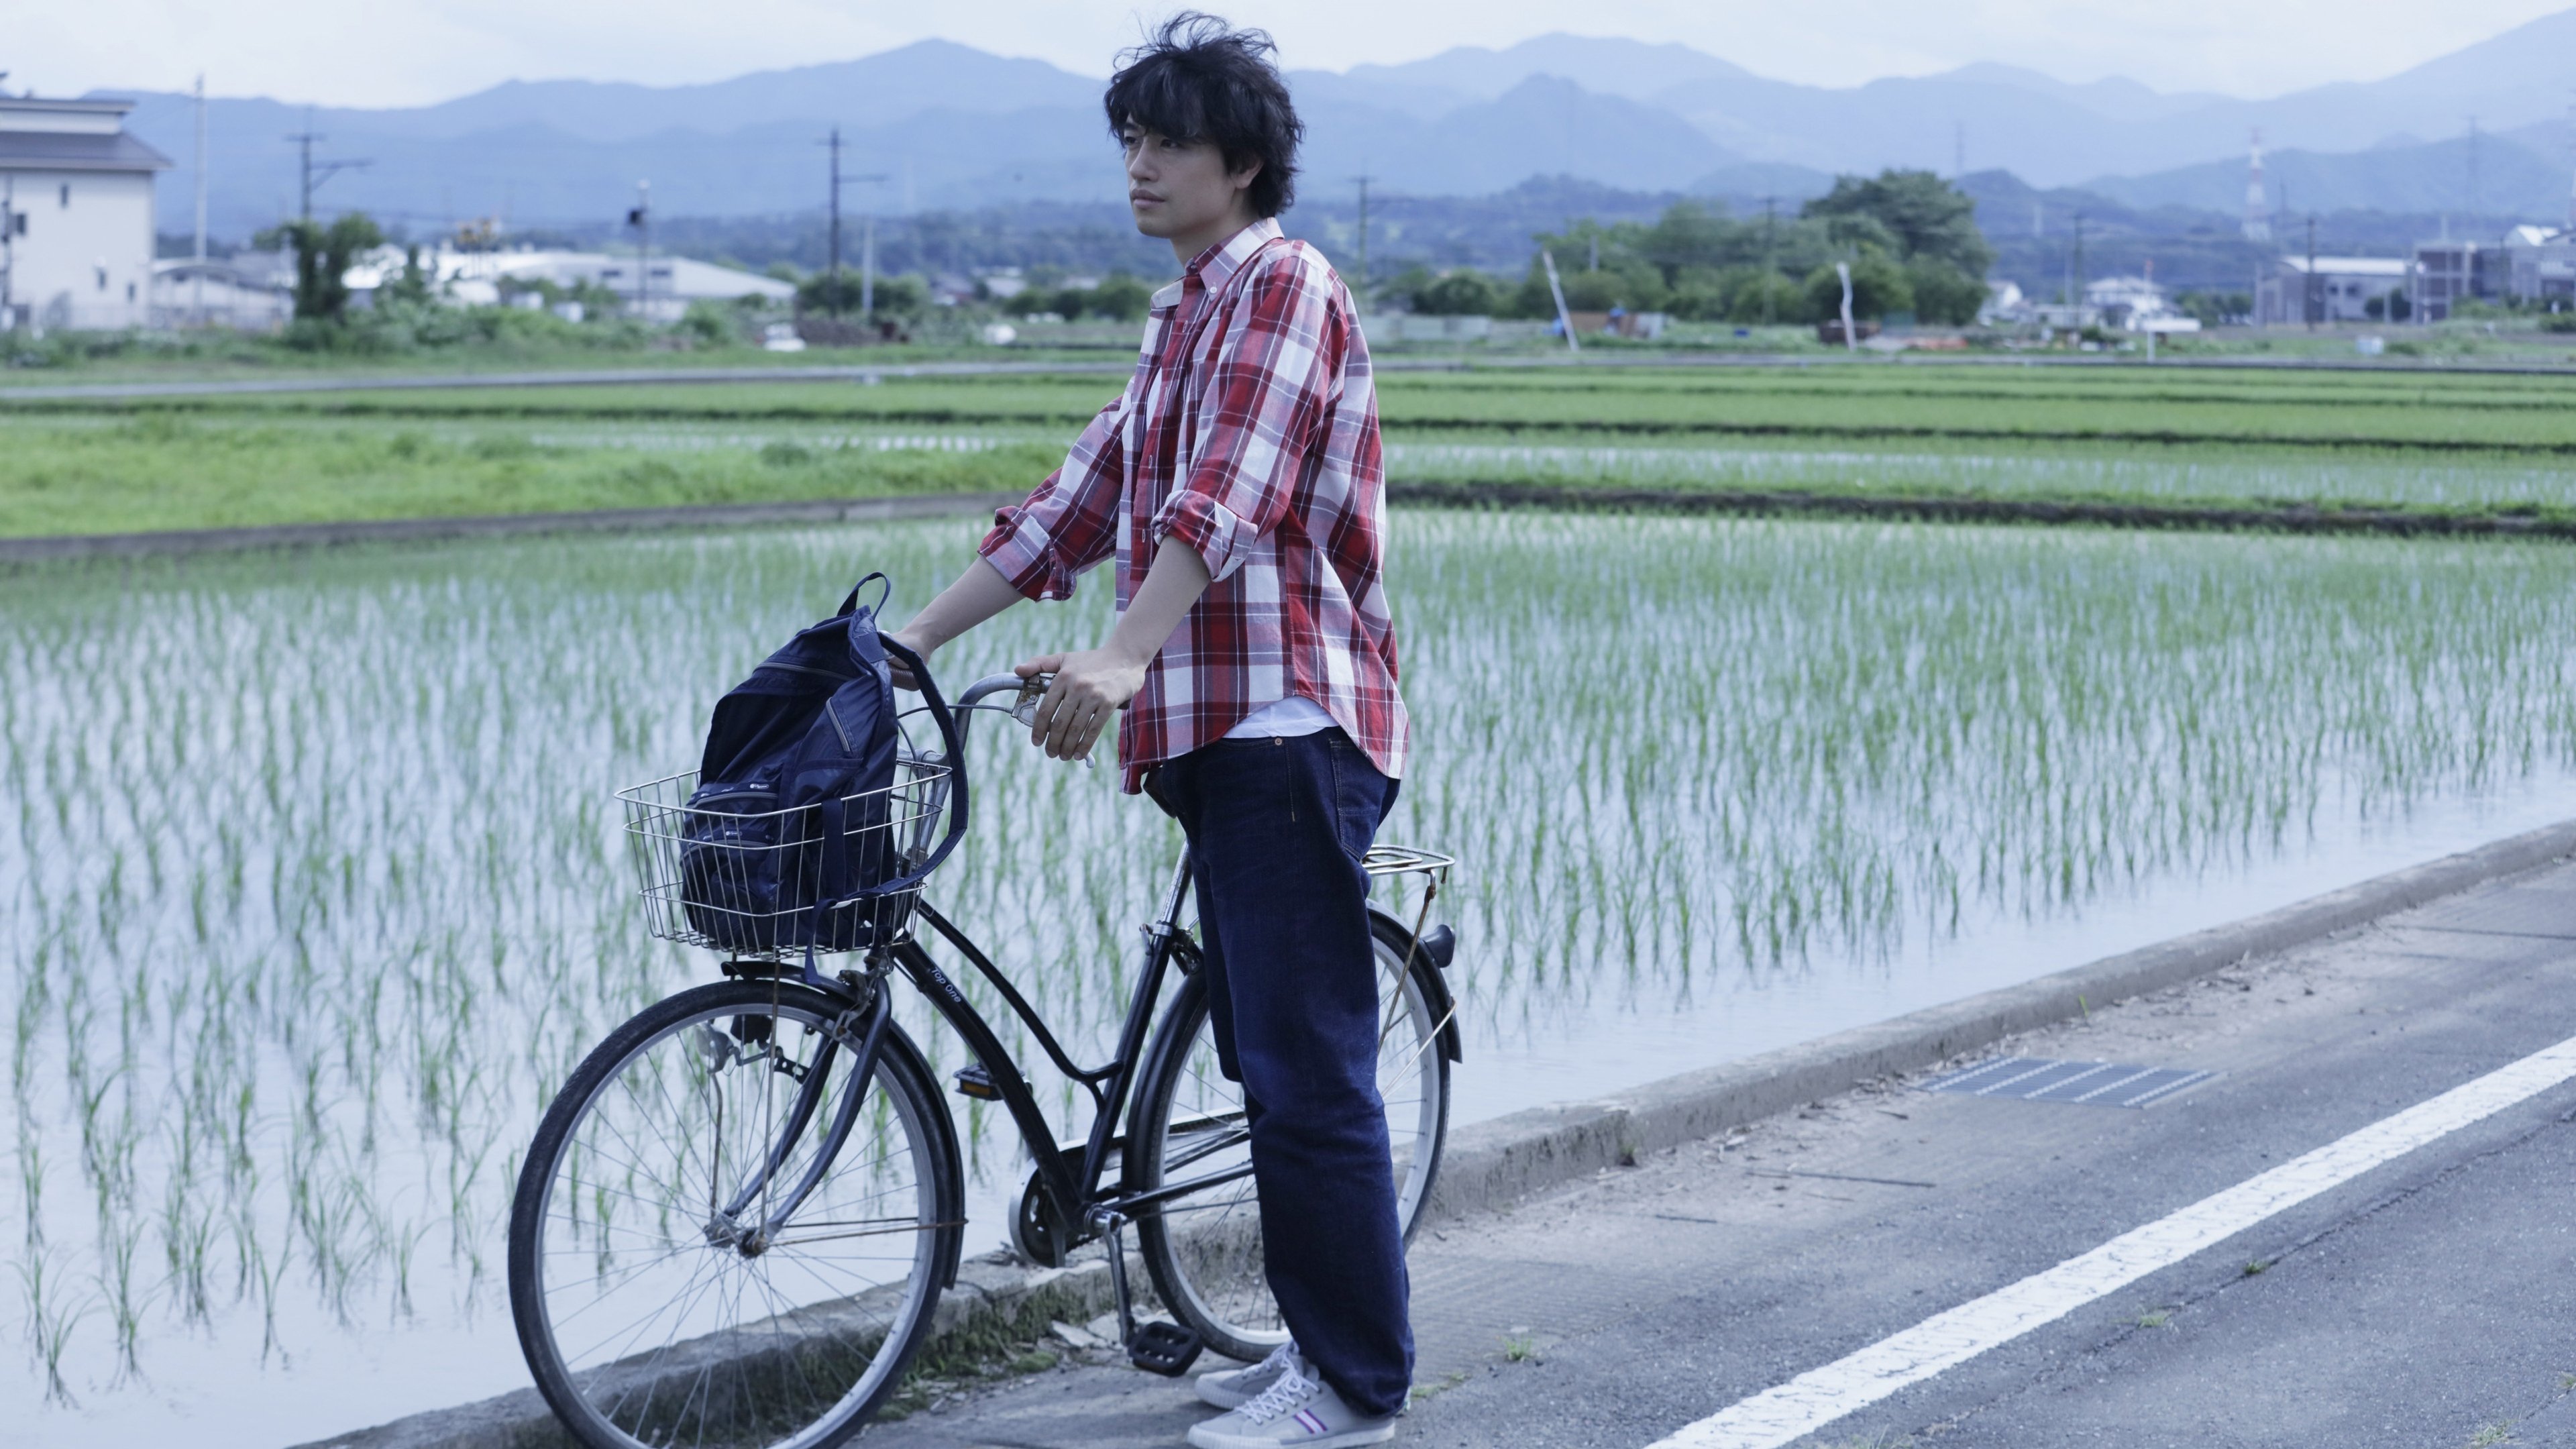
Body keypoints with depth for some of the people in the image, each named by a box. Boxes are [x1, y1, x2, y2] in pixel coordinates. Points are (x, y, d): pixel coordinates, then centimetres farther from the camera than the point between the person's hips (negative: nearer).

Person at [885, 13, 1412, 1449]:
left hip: (1290, 728, -10)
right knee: (1276, 1064, 13)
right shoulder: (1185, 317, 22)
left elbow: (1224, 499, -23)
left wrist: (1121, 660, -36)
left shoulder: (1284, 285, -8)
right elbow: (1077, 505, 23)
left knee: (1310, 1072, -8)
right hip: (1224, 732, 10)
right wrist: (905, 644, 18)